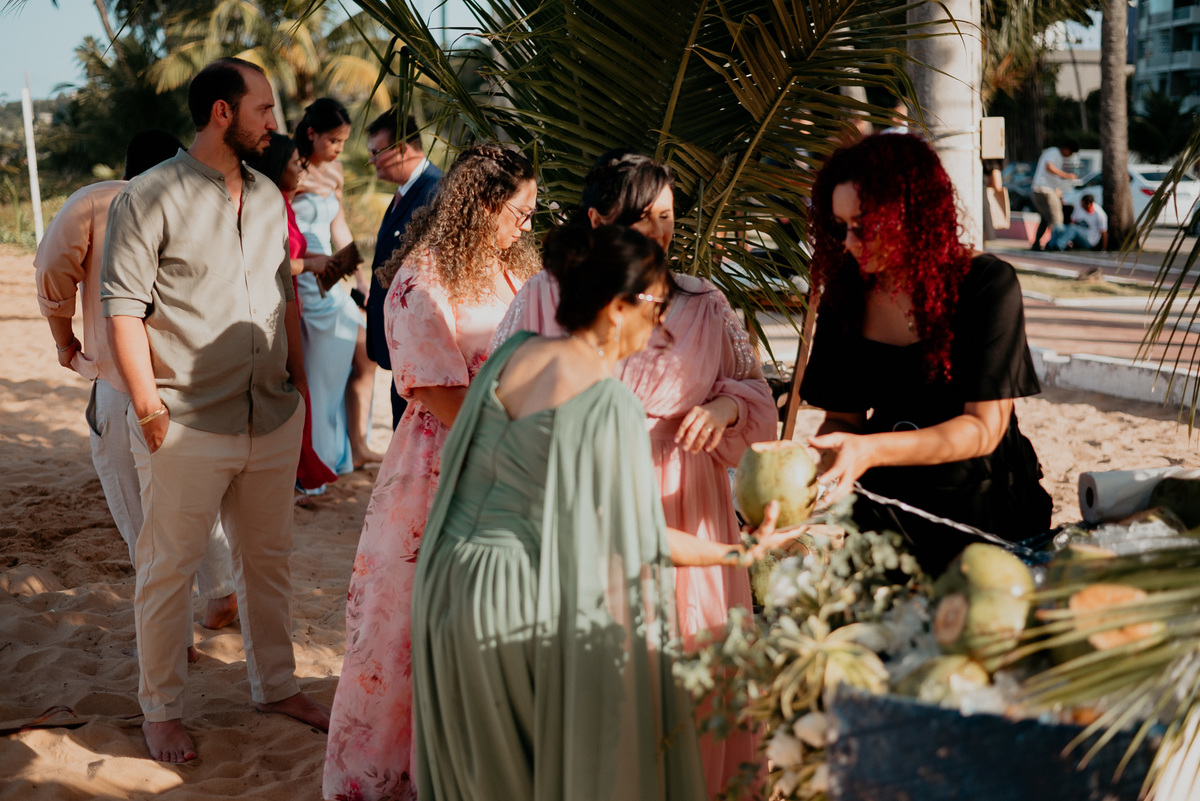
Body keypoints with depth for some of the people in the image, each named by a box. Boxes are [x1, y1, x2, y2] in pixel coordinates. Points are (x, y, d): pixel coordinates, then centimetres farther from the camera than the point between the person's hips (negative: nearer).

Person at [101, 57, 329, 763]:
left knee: (269, 560, 16)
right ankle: (161, 710, 20)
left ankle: (277, 686, 32)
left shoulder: (267, 195, 11)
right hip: (187, 430, -6)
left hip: (273, 420, 6)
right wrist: (148, 406, -15)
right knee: (169, 571, 5)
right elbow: (123, 307, -12)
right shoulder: (152, 197, -10)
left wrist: (298, 379, 14)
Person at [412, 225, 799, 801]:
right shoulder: (611, 404, -18)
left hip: (448, 577, 7)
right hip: (525, 598, -7)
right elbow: (634, 539, -12)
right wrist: (736, 554, -2)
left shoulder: (512, 355, 2)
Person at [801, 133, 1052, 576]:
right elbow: (841, 419, 6)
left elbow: (984, 428, -15)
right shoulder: (846, 295, 3)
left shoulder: (987, 286, -10)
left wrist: (871, 450, -28)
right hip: (888, 503, 3)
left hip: (986, 503, -3)